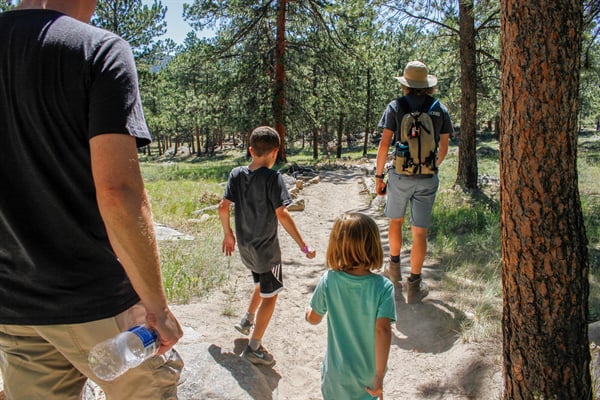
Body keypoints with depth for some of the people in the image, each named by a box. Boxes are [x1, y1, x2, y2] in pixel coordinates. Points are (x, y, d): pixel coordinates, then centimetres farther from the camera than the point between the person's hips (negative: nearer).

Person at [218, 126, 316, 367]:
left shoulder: (237, 174, -2)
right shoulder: (272, 178, -19)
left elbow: (223, 206, -2)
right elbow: (282, 215, -25)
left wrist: (228, 234, 14)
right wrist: (303, 247, -19)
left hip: (245, 246, 7)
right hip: (266, 247, -6)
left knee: (262, 284, 31)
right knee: (269, 296, 9)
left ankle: (247, 320, 40)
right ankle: (254, 347, 14)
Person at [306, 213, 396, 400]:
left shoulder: (329, 281, -20)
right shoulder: (383, 287, -22)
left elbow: (313, 318, -8)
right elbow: (383, 329, -28)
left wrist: (308, 312, 15)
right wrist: (380, 375, -23)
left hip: (338, 370, 0)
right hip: (369, 370, 0)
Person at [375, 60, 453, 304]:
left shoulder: (395, 107, -3)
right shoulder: (440, 109, 4)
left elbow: (384, 144, -7)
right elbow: (444, 148, 11)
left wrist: (378, 176, 1)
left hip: (401, 176, -1)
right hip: (427, 179, 1)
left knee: (395, 221, 21)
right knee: (420, 231, 4)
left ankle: (394, 267, 36)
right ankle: (414, 285, 10)